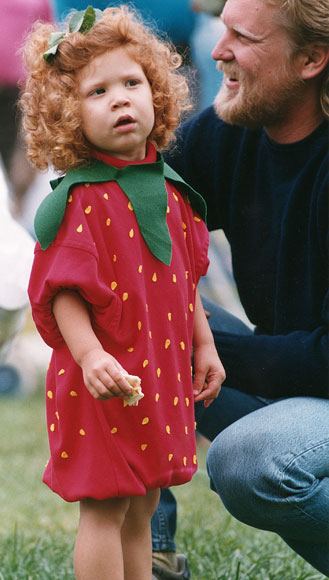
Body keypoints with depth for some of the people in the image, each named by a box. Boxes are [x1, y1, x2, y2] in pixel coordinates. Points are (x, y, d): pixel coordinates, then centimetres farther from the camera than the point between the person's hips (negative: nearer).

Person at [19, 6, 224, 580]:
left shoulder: (169, 190, 8)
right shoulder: (79, 200, -14)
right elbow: (62, 291, -18)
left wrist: (204, 345, 17)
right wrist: (90, 355, -29)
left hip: (162, 378, 7)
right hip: (105, 380, -7)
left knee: (141, 508, 16)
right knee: (104, 508, -2)